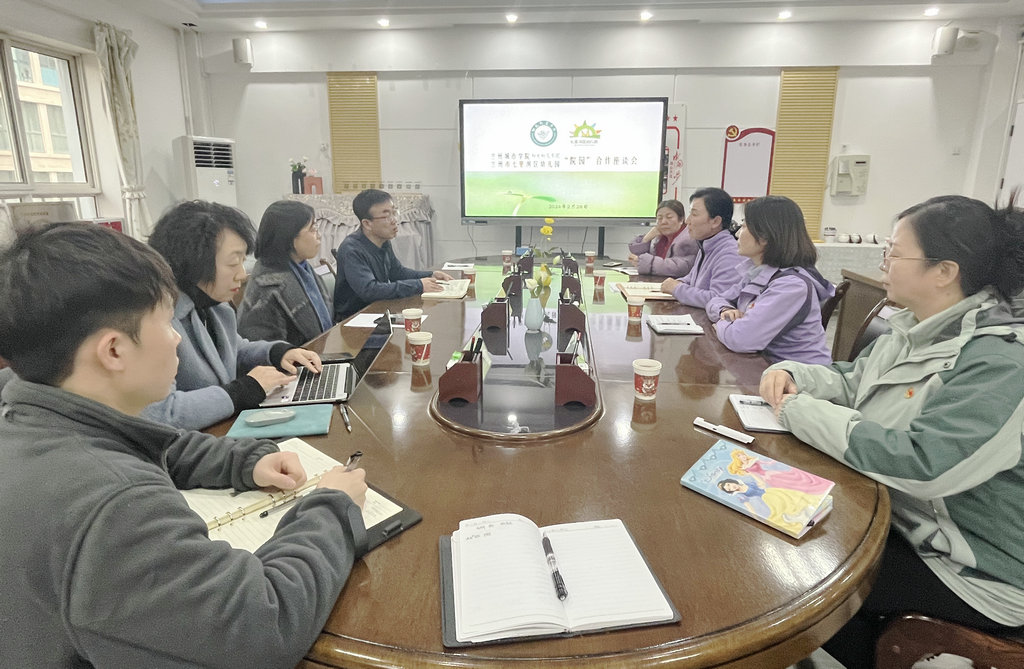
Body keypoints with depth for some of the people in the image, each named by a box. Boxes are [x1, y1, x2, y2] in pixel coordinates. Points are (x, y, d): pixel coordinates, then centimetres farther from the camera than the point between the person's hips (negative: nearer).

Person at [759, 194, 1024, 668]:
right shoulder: (917, 328, 0)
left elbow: (919, 465, -35)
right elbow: (852, 381, 12)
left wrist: (799, 410, -27)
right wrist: (790, 374, -8)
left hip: (974, 571, -7)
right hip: (905, 517, 8)